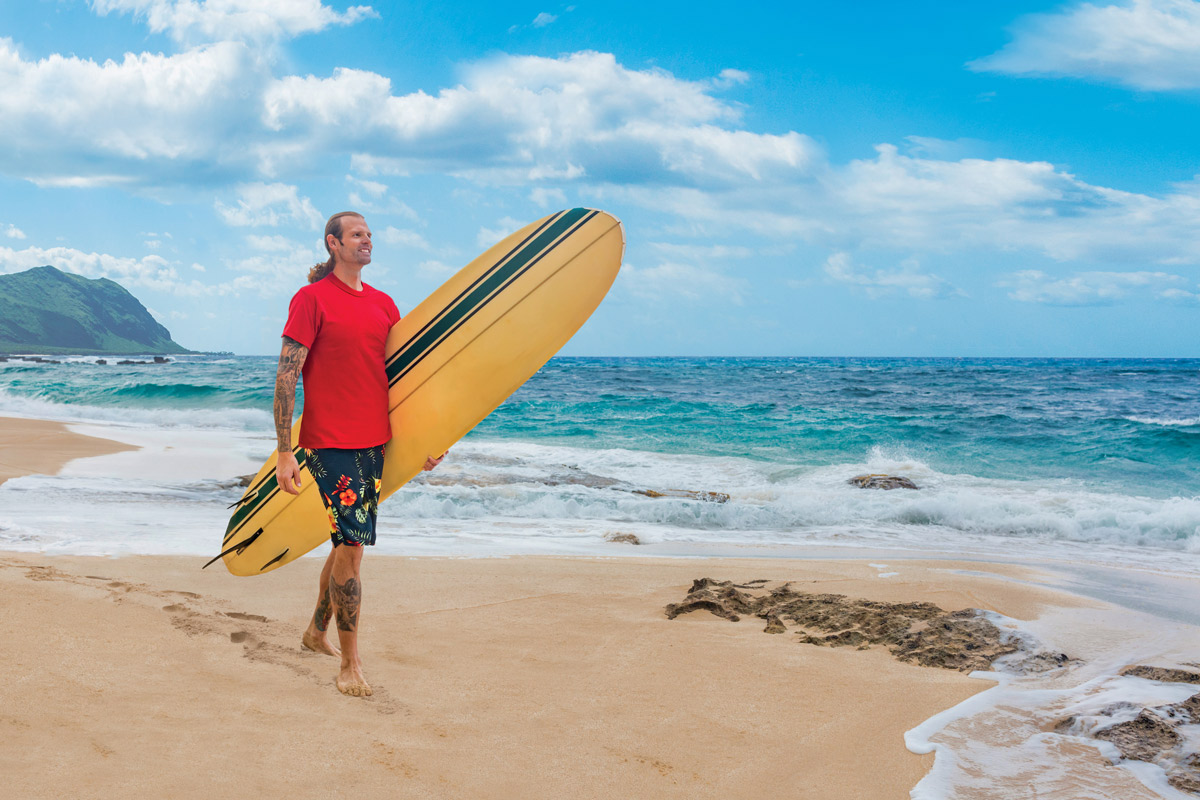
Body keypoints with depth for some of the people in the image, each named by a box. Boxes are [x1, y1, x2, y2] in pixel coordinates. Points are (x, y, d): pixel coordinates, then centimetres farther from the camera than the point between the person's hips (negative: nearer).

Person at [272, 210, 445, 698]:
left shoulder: (383, 305, 13)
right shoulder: (311, 299, -6)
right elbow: (286, 376, -9)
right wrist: (284, 452, -14)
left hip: (374, 440, 7)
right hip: (330, 441, -7)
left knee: (349, 541, 15)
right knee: (351, 544, -10)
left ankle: (316, 632, 36)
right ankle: (350, 663, 0)